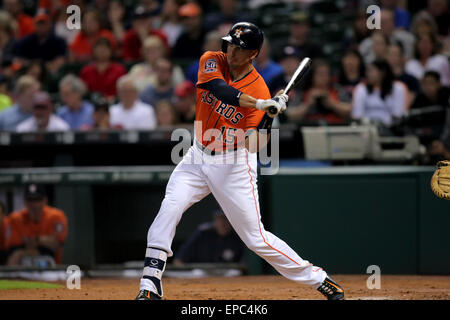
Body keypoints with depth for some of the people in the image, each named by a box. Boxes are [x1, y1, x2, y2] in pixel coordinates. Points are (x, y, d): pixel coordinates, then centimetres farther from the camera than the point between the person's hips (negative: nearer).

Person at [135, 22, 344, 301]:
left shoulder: (260, 91, -15)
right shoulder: (212, 61, -7)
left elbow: (252, 146, -19)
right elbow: (219, 89, -30)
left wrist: (267, 117, -36)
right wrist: (259, 104, -40)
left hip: (234, 165, -4)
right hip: (199, 156, 4)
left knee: (256, 238, -3)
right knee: (169, 209, -17)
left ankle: (318, 279, 11)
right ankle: (150, 288, -13)